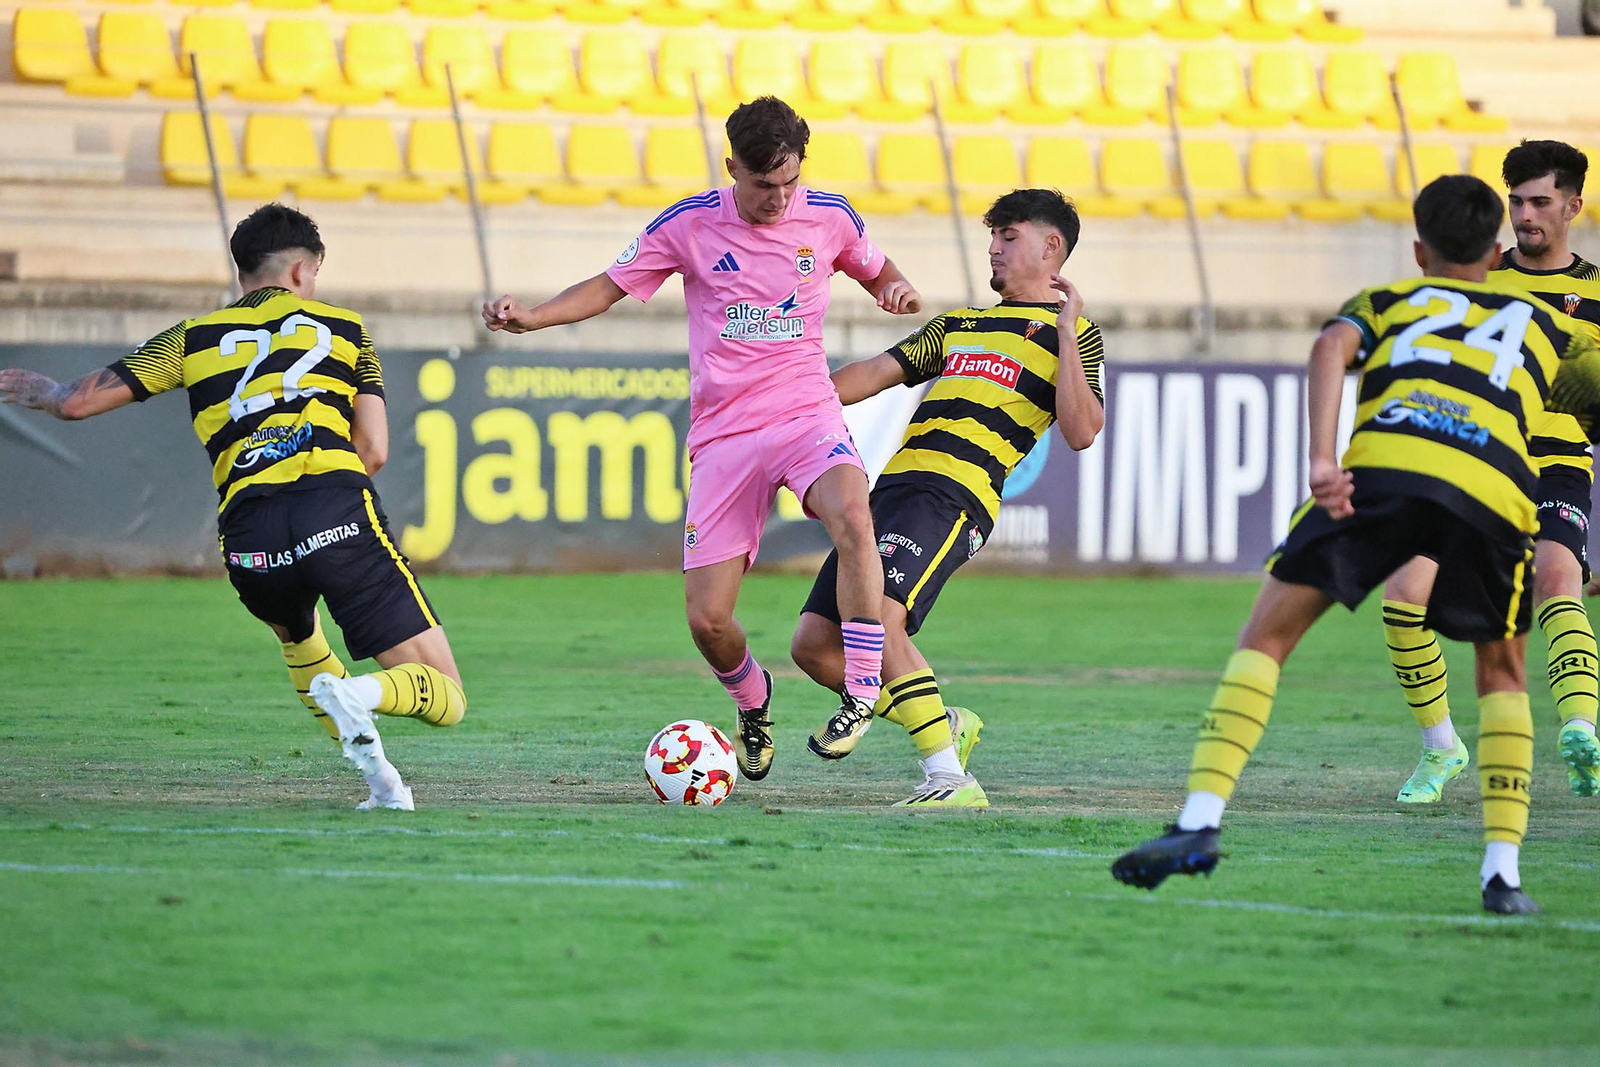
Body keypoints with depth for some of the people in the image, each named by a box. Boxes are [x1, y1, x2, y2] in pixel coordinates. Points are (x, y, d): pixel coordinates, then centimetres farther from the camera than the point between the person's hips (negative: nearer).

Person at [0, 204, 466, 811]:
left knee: (295, 634, 38)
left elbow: (78, 402, 18)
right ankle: (360, 696, -31)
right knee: (445, 699, 1)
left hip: (248, 538, 3)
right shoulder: (344, 328, 20)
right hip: (339, 514, -2)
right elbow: (374, 452, 12)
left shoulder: (194, 338, 20)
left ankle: (378, 779, 21)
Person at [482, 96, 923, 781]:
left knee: (852, 516, -36)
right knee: (706, 621, -6)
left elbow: (876, 270, 22)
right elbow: (609, 287, 9)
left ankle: (862, 695, -28)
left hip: (806, 413, 0)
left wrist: (895, 290, -2)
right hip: (723, 435, 0)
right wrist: (529, 318, -6)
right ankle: (752, 700, 29)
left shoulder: (828, 217, 2)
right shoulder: (687, 226, -2)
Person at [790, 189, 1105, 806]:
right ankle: (948, 727, 17)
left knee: (877, 622, -30)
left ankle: (950, 780, -26)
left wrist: (1065, 333, -7)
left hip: (956, 495, -8)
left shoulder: (1072, 335, 9)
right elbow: (878, 373, 30)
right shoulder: (957, 325, 30)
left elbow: (1081, 432, -4)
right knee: (815, 646, 0)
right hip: (895, 484, 8)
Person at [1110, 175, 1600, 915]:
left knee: (1265, 636, 9)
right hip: (1493, 491, 1)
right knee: (1502, 674, 23)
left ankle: (1201, 822, -8)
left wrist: (1321, 459, -3)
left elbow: (1332, 347, 9)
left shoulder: (1386, 301, 30)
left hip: (1383, 464, -1)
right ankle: (1502, 868, 9)